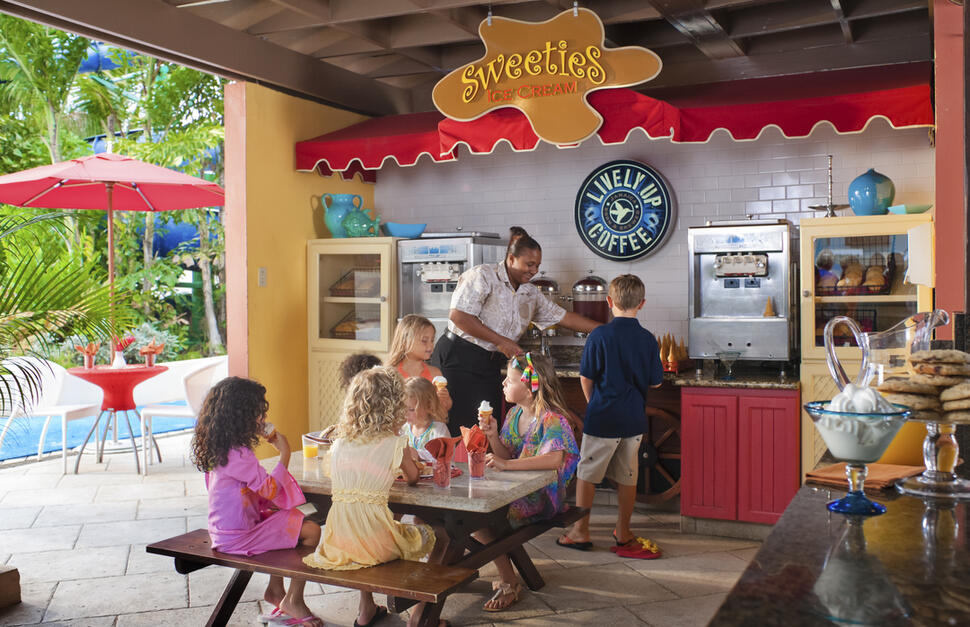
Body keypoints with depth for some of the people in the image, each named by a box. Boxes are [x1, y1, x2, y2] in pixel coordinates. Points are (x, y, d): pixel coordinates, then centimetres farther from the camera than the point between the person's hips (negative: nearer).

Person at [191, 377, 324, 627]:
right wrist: (285, 454, -15)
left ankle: (275, 589, 27)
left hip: (225, 529, 10)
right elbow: (270, 490, -21)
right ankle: (294, 600, 3)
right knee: (311, 531, -11)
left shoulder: (219, 448, 6)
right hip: (237, 536, -10)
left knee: (289, 519, 24)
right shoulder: (238, 454, -25)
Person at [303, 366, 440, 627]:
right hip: (373, 541, -4)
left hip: (337, 539, 5)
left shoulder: (341, 441, 6)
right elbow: (413, 479, 9)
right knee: (427, 535, 23)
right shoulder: (395, 443, -7)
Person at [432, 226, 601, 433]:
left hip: (490, 367, 7)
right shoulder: (483, 276, -8)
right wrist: (500, 341, -15)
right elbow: (458, 315, -17)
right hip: (458, 360, -7)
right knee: (457, 427, -9)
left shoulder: (531, 293, 15)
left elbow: (562, 316, 20)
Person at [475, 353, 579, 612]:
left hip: (543, 495, -8)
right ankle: (506, 578, 5)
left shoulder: (551, 419, -17)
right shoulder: (514, 414, 9)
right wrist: (493, 435, -7)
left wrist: (507, 464, -36)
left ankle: (509, 584, -3)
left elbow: (555, 459, -33)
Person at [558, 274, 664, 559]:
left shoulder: (599, 336, -11)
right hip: (634, 419, 4)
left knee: (587, 474, 9)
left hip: (602, 418, -3)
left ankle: (580, 531, 15)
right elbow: (655, 382, 5)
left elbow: (586, 378, -6)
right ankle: (623, 533, 25)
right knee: (627, 476, 13)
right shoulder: (648, 339, -2)